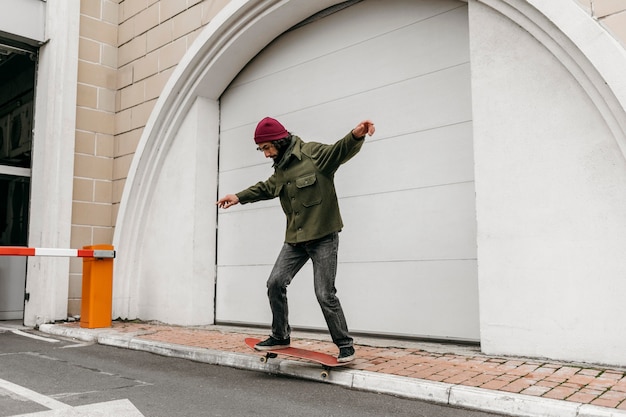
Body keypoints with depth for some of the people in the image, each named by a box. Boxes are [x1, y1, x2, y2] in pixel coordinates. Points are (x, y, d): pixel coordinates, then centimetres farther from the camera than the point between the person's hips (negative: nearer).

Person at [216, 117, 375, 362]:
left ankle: (345, 345, 10)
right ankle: (280, 336, 20)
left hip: (323, 237, -7)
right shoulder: (280, 169, 13)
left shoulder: (313, 153, -10)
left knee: (325, 293, -7)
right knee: (275, 283, 3)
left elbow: (341, 150, -24)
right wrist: (239, 197, 23)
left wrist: (356, 135, -45)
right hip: (295, 239, 7)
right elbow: (265, 188, 30)